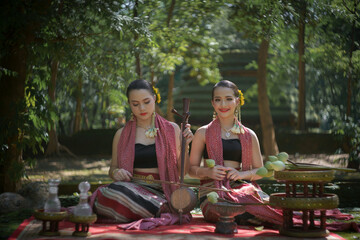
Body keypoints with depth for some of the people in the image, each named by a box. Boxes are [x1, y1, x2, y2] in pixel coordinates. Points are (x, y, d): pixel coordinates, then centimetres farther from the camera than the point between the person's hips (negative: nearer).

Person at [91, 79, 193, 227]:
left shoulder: (171, 130, 9)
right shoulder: (122, 135, 12)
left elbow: (181, 171, 11)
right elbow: (112, 169, 21)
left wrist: (185, 146, -6)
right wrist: (115, 173, -3)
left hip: (159, 192, -2)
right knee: (116, 189, -36)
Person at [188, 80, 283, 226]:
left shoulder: (249, 136, 16)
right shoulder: (203, 133, 12)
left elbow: (259, 171, 17)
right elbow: (192, 169, 12)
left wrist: (241, 174, -5)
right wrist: (208, 172, -10)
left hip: (240, 186, 1)